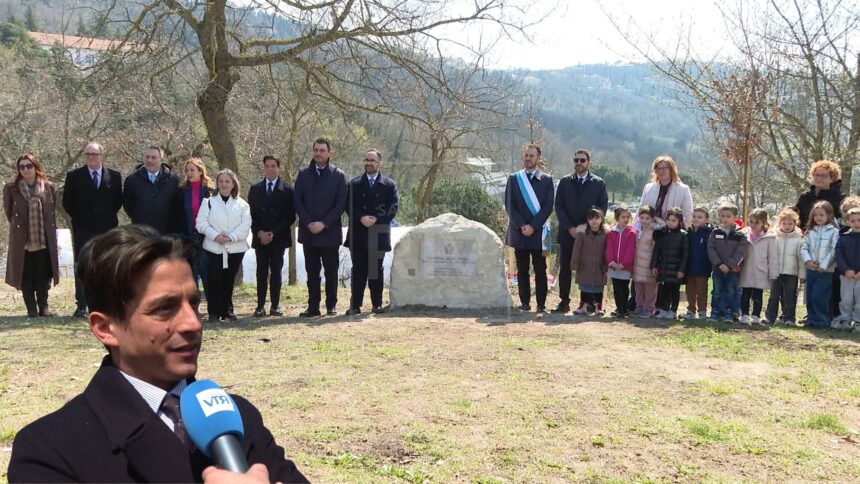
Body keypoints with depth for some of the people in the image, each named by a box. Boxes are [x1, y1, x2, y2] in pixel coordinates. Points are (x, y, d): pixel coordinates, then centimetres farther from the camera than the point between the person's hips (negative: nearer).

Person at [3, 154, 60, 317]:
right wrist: (19, 226, 11)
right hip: (22, 240, -1)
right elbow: (8, 212, 9)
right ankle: (31, 309, 9)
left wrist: (48, 229, 11)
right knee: (26, 276, 2)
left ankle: (43, 306, 12)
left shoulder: (49, 188, 4)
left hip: (45, 240, 1)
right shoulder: (11, 188, -1)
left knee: (43, 274, 4)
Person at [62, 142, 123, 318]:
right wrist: (78, 218, 5)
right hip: (83, 229, -1)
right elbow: (67, 202, 7)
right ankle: (81, 306, 3)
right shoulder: (74, 176, 3)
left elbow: (118, 200, 11)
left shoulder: (114, 176, 6)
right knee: (81, 267, 0)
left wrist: (109, 216, 6)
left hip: (107, 229, 1)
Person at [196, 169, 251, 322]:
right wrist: (215, 235, -15)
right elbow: (201, 223, -2)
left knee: (229, 280, 6)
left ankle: (227, 310, 17)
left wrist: (230, 237, -15)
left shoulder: (242, 204, 7)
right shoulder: (209, 202, 6)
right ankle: (214, 312, 3)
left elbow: (245, 226, -2)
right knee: (214, 280, -6)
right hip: (213, 248, -1)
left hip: (235, 248, 1)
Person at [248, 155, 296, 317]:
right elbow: (251, 214, 8)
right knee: (261, 272, 2)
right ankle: (260, 306, 3)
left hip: (279, 238, -2)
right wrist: (259, 233, -6)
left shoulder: (287, 190, 1)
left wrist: (273, 233, -9)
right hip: (260, 237, 2)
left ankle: (275, 305, 6)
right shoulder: (255, 189, 10)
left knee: (276, 272, 1)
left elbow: (290, 216, -3)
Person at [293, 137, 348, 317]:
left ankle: (331, 305, 14)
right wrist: (308, 223, -8)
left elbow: (341, 204, -5)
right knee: (312, 272, 6)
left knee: (331, 271, 4)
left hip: (330, 233, -2)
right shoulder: (303, 174, 9)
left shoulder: (339, 176, 0)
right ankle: (313, 307, 10)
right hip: (308, 232, 3)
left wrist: (323, 224, -13)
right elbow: (298, 201, 5)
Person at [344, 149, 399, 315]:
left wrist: (376, 219, -14)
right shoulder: (354, 183, 9)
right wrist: (361, 218, -15)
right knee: (358, 271, 3)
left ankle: (377, 304, 15)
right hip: (358, 234, 1)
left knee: (376, 270, 7)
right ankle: (355, 305, 5)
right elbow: (349, 206, 2)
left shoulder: (389, 185, 5)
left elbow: (393, 208, -2)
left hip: (378, 235, -1)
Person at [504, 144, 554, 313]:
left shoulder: (547, 180, 5)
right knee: (522, 270, 6)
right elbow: (509, 205, 2)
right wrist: (521, 226, -9)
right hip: (518, 232, 2)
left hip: (538, 232, -1)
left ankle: (541, 304, 4)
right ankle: (524, 302, 12)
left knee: (540, 270, 0)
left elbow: (548, 206, -2)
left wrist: (533, 226, -12)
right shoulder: (514, 179, 9)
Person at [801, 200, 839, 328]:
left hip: (826, 270, -5)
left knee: (818, 296, -11)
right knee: (810, 297, 9)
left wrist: (823, 265, -15)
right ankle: (811, 319, 21)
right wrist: (807, 260, -11)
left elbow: (834, 251, -11)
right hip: (811, 269, 5)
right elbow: (803, 247, 6)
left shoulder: (834, 231, -4)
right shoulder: (811, 231, 12)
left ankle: (822, 321, 2)